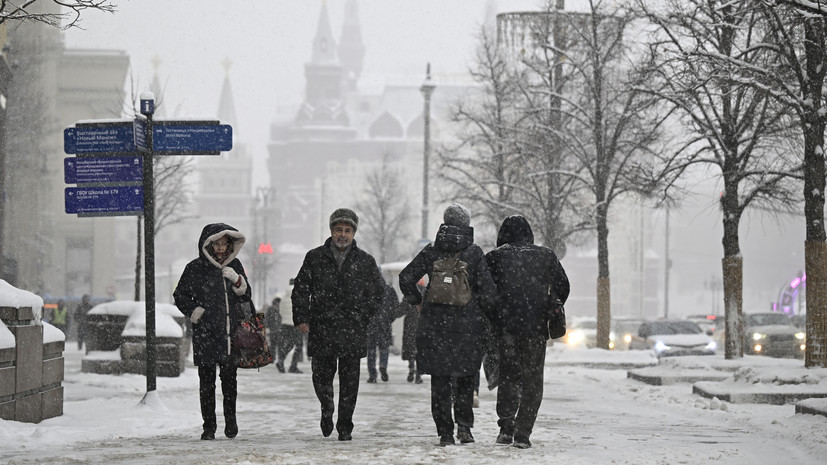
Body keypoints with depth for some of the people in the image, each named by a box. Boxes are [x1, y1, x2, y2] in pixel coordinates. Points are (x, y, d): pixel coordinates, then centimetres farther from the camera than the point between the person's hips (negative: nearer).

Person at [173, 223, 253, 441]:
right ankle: (209, 426, 7)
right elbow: (180, 296, 9)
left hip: (232, 333, 2)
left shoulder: (235, 266, 12)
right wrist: (195, 312, -6)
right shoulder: (195, 268, 2)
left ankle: (230, 418, 19)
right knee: (206, 382, -1)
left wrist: (237, 280, -6)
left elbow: (246, 296, 14)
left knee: (230, 377, -1)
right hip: (205, 334, -2)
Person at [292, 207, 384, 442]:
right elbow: (300, 289, 10)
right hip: (321, 328, 0)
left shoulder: (365, 261, 6)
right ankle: (327, 411, 30)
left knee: (349, 381, -1)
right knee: (321, 376, 1)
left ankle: (345, 427, 8)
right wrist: (301, 318, 1)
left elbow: (378, 291, 17)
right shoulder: (315, 258, 6)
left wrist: (364, 317, 9)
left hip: (353, 331, 0)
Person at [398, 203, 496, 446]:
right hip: (467, 324, -1)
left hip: (434, 323, 1)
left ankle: (445, 433, 3)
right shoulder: (474, 253, -3)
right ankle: (464, 425, 0)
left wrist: (417, 302, 14)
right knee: (465, 376, 13)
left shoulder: (431, 251, 1)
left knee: (440, 381, 6)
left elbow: (406, 278, 0)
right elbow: (487, 289, -7)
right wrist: (482, 309, 11)